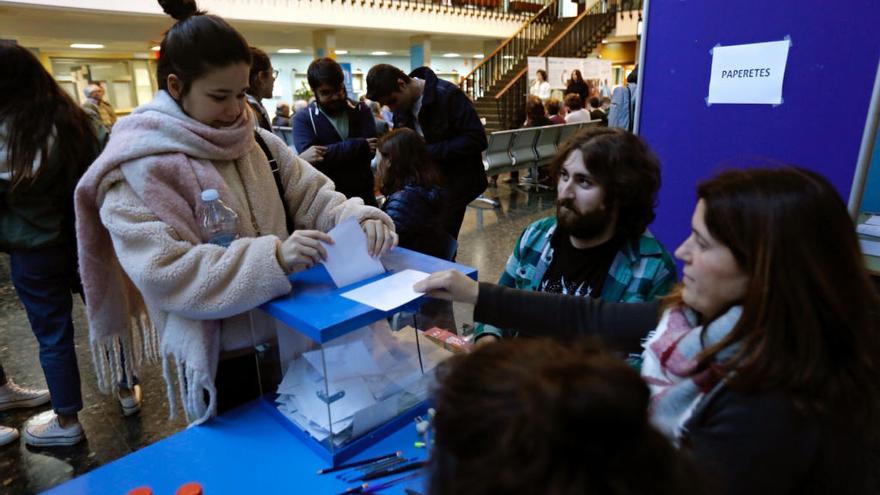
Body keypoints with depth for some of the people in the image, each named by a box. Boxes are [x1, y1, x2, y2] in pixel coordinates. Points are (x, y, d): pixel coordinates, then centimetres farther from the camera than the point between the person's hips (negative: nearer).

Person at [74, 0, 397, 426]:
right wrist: (272, 256, -37)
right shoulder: (137, 169, -16)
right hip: (220, 359, -5)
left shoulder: (258, 143, 2)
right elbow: (164, 273, -25)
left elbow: (313, 197, 0)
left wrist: (359, 218, -22)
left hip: (289, 335, 6)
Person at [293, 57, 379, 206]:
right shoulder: (303, 119, -1)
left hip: (364, 196, 3)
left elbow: (370, 149, -11)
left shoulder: (361, 111, 6)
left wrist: (325, 153, -23)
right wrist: (361, 146, -21)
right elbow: (309, 157, -18)